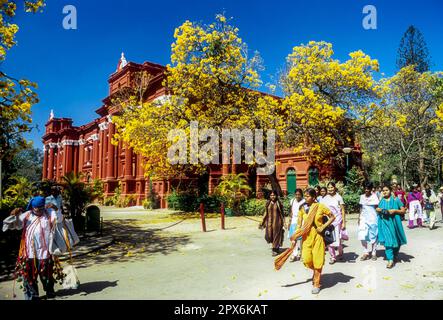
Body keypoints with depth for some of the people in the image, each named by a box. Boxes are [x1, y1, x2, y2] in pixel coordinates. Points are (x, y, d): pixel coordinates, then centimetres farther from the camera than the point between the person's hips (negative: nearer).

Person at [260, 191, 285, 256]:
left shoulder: (278, 204, -3)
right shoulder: (268, 203, 5)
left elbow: (281, 214, 0)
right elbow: (266, 213, 11)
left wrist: (283, 223, -3)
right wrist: (262, 222, 11)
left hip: (277, 222, -3)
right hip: (269, 221, 3)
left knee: (276, 235, 1)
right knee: (268, 236, 2)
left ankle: (275, 250, 16)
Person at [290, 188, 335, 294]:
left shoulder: (320, 207, -9)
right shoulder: (302, 208, -2)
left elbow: (332, 217, 2)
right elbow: (299, 224, 2)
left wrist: (323, 226, -10)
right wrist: (294, 238, -2)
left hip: (317, 236, -2)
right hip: (306, 236, 2)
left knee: (317, 260, 3)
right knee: (306, 260, 2)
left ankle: (316, 284, 19)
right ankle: (316, 272, 36)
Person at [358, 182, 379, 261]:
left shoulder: (374, 196, -4)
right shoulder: (362, 196, 9)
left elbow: (377, 207, -2)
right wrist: (359, 217, 10)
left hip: (372, 218, -3)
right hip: (364, 218, 3)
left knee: (373, 236, 4)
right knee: (362, 236, -5)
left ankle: (373, 253, 17)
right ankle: (366, 252, 8)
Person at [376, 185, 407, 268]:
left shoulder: (396, 200, -2)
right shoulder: (381, 200, 8)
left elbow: (403, 211, -3)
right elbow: (378, 209, 22)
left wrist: (395, 210, -19)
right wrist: (377, 210, -1)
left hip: (394, 222, -1)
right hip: (384, 222, 2)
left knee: (395, 239, 12)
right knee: (387, 240, -7)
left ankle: (395, 256, 37)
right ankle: (390, 259, -5)